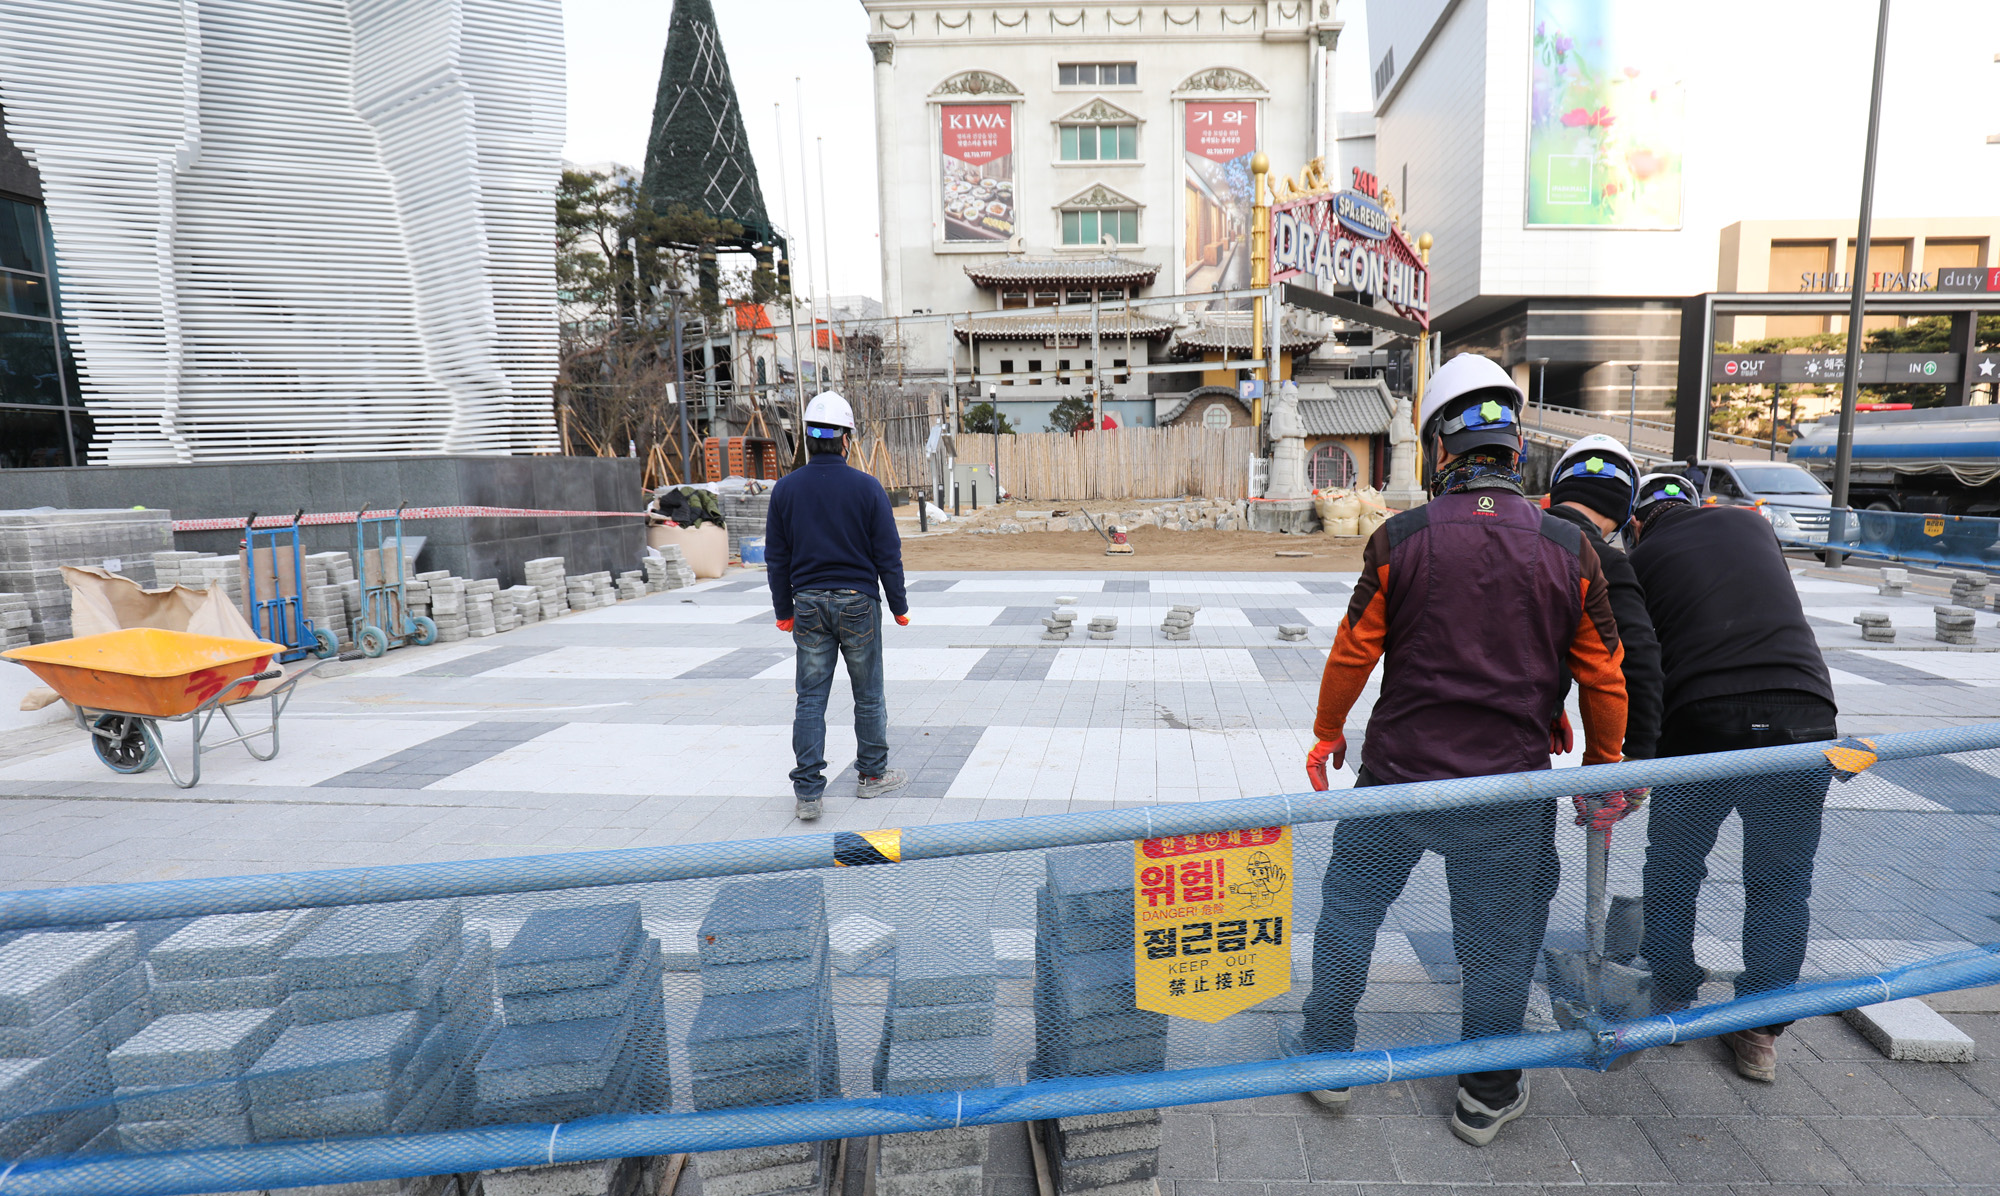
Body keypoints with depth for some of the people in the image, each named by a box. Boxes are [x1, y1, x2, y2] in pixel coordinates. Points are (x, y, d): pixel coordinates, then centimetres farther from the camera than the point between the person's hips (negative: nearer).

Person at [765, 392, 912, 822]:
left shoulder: (785, 489, 0)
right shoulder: (866, 487, -8)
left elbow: (776, 557, 4)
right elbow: (888, 555, -5)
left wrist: (784, 611, 14)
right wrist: (899, 607, 5)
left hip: (809, 606, 2)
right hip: (858, 602, -2)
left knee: (810, 699, 6)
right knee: (868, 694, 13)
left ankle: (807, 791, 4)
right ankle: (873, 774, 27)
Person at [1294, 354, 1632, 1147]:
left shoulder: (1399, 539, -10)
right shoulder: (1570, 550, -5)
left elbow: (1354, 651, -5)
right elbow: (1603, 675, 1)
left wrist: (1328, 733, 10)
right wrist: (1602, 765, 17)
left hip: (1398, 775, -1)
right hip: (1510, 786, 2)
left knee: (1349, 908, 18)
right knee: (1499, 941, 18)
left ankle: (1327, 1055, 33)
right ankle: (1487, 1096, 35)